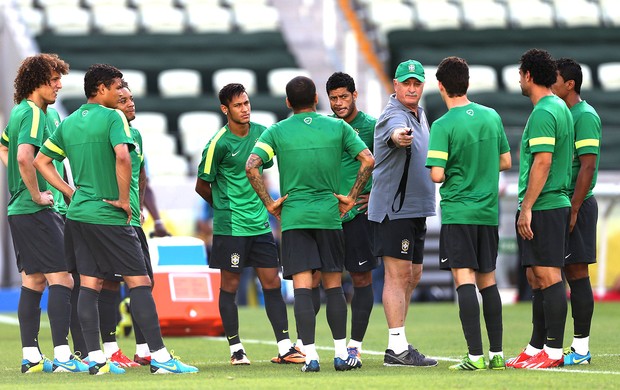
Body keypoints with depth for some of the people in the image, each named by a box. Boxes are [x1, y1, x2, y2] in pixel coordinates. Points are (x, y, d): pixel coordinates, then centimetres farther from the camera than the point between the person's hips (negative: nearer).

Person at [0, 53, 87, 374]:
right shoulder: (34, 114, -15)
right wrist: (37, 194, -20)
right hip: (38, 211, -10)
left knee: (33, 281, 10)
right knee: (61, 279, -11)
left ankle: (30, 356, 11)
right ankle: (62, 356, -15)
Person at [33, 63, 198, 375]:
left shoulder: (69, 123, 12)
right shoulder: (112, 117, -10)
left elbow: (41, 160, 18)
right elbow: (122, 156, -25)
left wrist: (70, 191, 14)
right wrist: (123, 199, -15)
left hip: (79, 212, 7)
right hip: (108, 217, -7)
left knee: (89, 285, 7)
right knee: (139, 282, -5)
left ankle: (95, 358, 4)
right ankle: (160, 357, -9)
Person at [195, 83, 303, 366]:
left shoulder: (261, 133, 5)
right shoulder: (219, 144, -11)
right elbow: (202, 186, -1)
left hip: (260, 223, 5)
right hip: (230, 227, -5)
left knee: (272, 283, 3)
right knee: (230, 286, 1)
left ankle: (284, 348, 4)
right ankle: (236, 349, 9)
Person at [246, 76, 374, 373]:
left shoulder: (277, 132, 1)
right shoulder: (338, 128, 4)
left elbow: (251, 166, -10)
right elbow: (368, 161, -3)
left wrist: (269, 203, -2)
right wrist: (351, 198, 5)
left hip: (293, 217, -1)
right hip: (329, 215, 1)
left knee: (302, 287, -4)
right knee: (333, 286, 10)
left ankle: (310, 355, -11)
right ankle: (341, 354, 13)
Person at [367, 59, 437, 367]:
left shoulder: (419, 114, 14)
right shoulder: (394, 115, -16)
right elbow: (395, 132, -41)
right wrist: (400, 136, -63)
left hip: (416, 208, 10)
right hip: (393, 209, -10)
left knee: (412, 275, 14)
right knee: (398, 274, -12)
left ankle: (398, 346, 21)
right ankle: (397, 347, -14)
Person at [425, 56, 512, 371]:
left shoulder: (443, 126, -13)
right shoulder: (491, 117, 4)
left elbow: (437, 175, -17)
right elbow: (506, 162, 12)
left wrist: (449, 173, 5)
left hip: (458, 212, -5)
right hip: (488, 211, 5)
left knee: (464, 279, -8)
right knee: (487, 280, 13)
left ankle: (475, 355, -14)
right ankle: (496, 353, 14)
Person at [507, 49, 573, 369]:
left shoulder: (543, 113, -14)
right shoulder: (561, 108, 17)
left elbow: (543, 162, -21)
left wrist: (527, 207, -20)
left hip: (542, 207, -10)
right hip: (556, 205, 10)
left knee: (548, 276, -9)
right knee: (536, 278, 14)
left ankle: (553, 351, -8)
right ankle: (536, 348, 19)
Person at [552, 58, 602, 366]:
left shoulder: (585, 116, -12)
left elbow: (587, 167, -18)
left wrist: (573, 210, -21)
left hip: (577, 205, -9)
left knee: (577, 274, -7)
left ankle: (581, 348, -6)